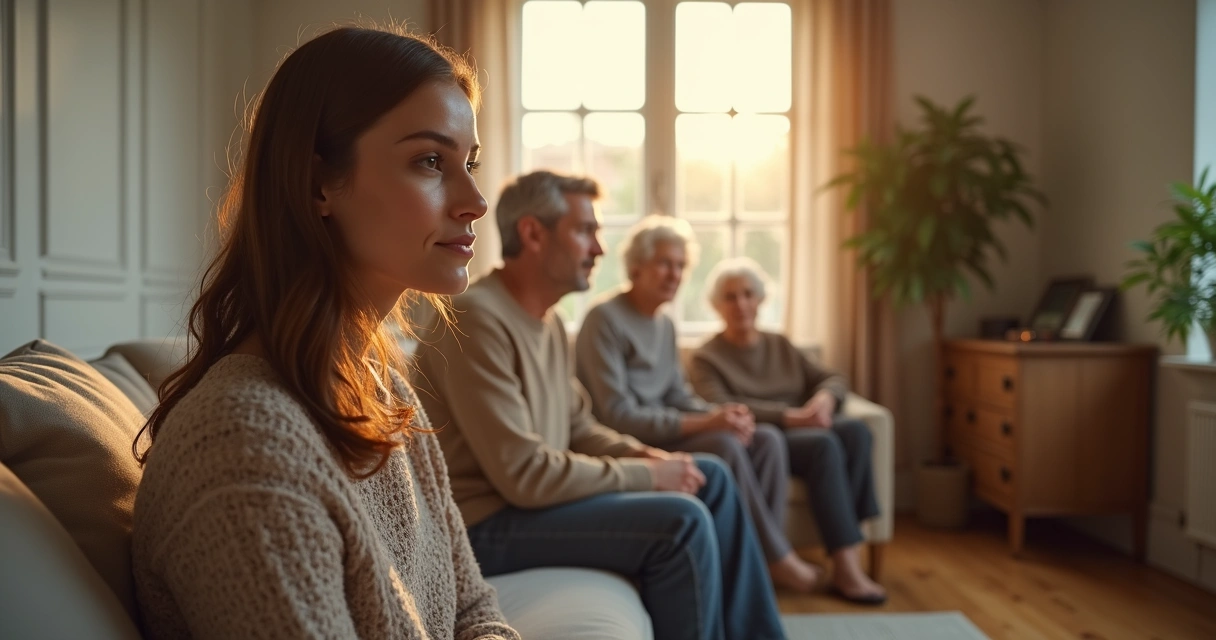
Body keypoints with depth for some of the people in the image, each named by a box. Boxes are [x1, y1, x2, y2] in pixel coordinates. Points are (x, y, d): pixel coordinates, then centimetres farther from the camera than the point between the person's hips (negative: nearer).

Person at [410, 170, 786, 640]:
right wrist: (645, 474, -17)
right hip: (487, 523, -10)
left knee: (710, 477, 9)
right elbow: (523, 475, -27)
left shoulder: (548, 320, 8)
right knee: (681, 521, -22)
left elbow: (577, 428, 16)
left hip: (533, 493, 10)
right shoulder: (476, 320, -23)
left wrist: (645, 455, -4)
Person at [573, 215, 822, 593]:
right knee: (724, 447, -28)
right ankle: (778, 556, -12)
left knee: (767, 439, -8)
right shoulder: (605, 319, -15)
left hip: (659, 433, 9)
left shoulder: (665, 323, 12)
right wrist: (704, 423, -24)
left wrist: (721, 414, -10)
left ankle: (766, 556, -11)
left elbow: (677, 395, 13)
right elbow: (616, 416, -22)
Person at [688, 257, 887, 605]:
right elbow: (720, 409, -15)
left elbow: (833, 379, 16)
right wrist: (787, 416, -23)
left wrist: (824, 397, -10)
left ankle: (846, 549, -28)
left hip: (804, 434, 5)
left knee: (855, 429, -26)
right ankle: (846, 566, -35)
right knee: (824, 443, -33)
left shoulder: (780, 345, 21)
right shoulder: (706, 358, 3)